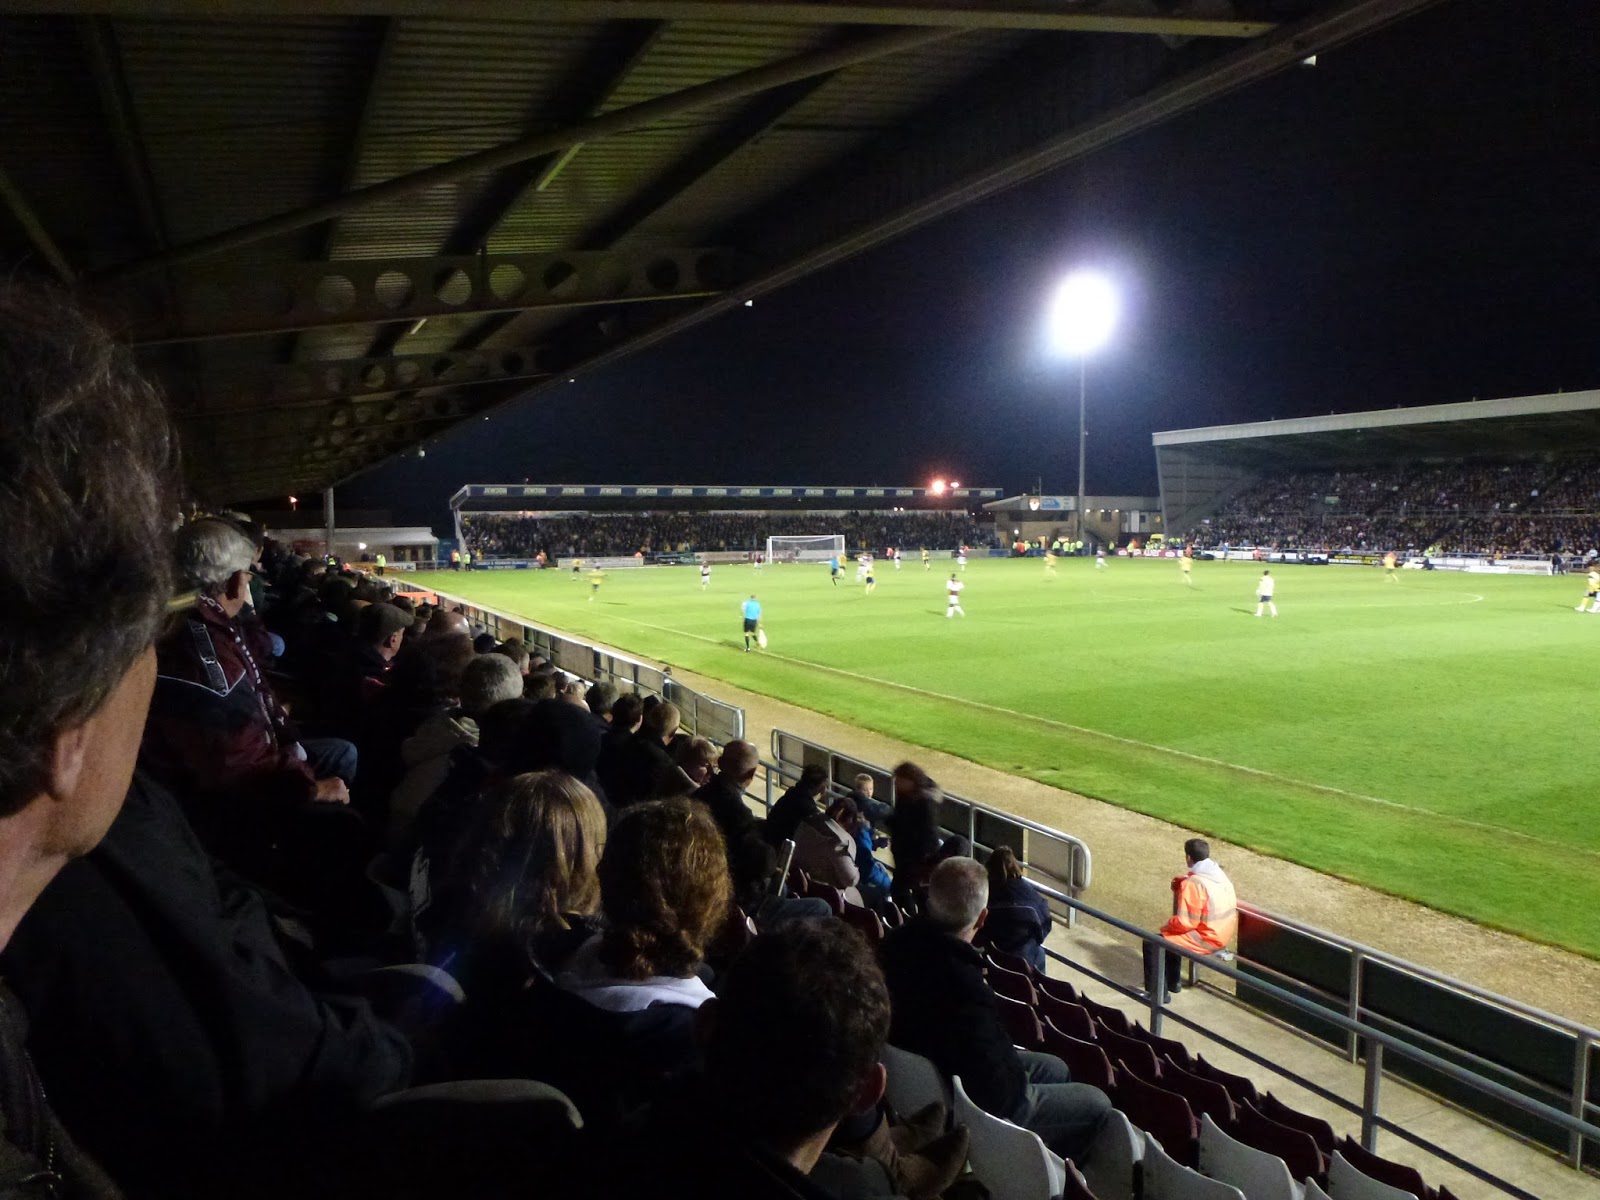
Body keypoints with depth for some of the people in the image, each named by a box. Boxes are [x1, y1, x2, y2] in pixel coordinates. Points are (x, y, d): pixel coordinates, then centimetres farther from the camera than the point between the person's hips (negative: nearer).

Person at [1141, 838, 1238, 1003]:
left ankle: (1156, 993, 3)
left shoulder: (1193, 884, -24)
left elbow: (1185, 922, -25)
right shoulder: (1219, 875, 4)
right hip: (1222, 934, 9)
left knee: (1152, 944, -3)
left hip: (1206, 939, -9)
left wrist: (1166, 926, -5)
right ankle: (1172, 982, 37)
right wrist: (1182, 883, 5)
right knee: (1171, 936, 30)